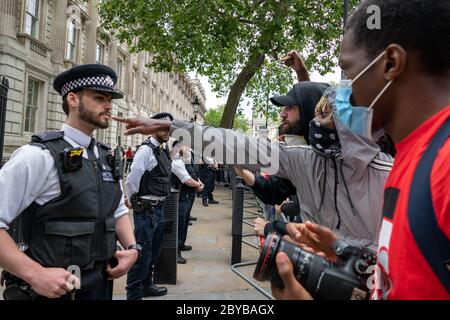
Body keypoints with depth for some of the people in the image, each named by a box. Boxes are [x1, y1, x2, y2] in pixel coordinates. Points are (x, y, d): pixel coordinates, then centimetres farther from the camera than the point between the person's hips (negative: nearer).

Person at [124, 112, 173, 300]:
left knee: (154, 251, 20)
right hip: (146, 209, -9)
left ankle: (146, 286, 37)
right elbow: (132, 179, -18)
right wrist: (133, 201, -6)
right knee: (142, 253, -3)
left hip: (159, 208, 9)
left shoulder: (163, 151, 11)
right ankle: (134, 294, 10)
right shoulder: (146, 149, -15)